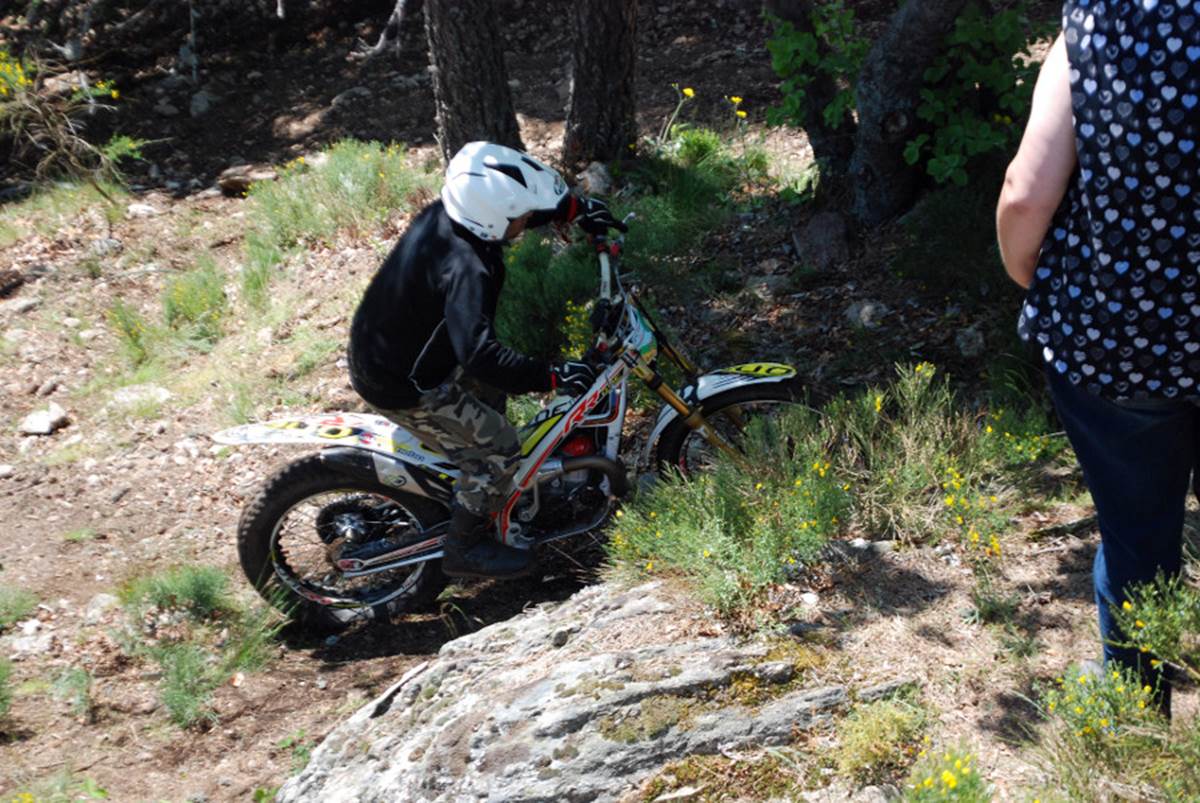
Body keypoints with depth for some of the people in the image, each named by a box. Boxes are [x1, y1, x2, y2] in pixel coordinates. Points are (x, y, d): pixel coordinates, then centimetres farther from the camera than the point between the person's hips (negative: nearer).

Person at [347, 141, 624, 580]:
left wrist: (574, 207, 4)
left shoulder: (447, 211, -8)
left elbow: (523, 204, 12)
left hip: (380, 345, 9)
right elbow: (479, 353, -45)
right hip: (402, 384, -9)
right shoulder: (466, 269, -35)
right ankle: (466, 549, 20)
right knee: (498, 448, 2)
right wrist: (551, 375, -40)